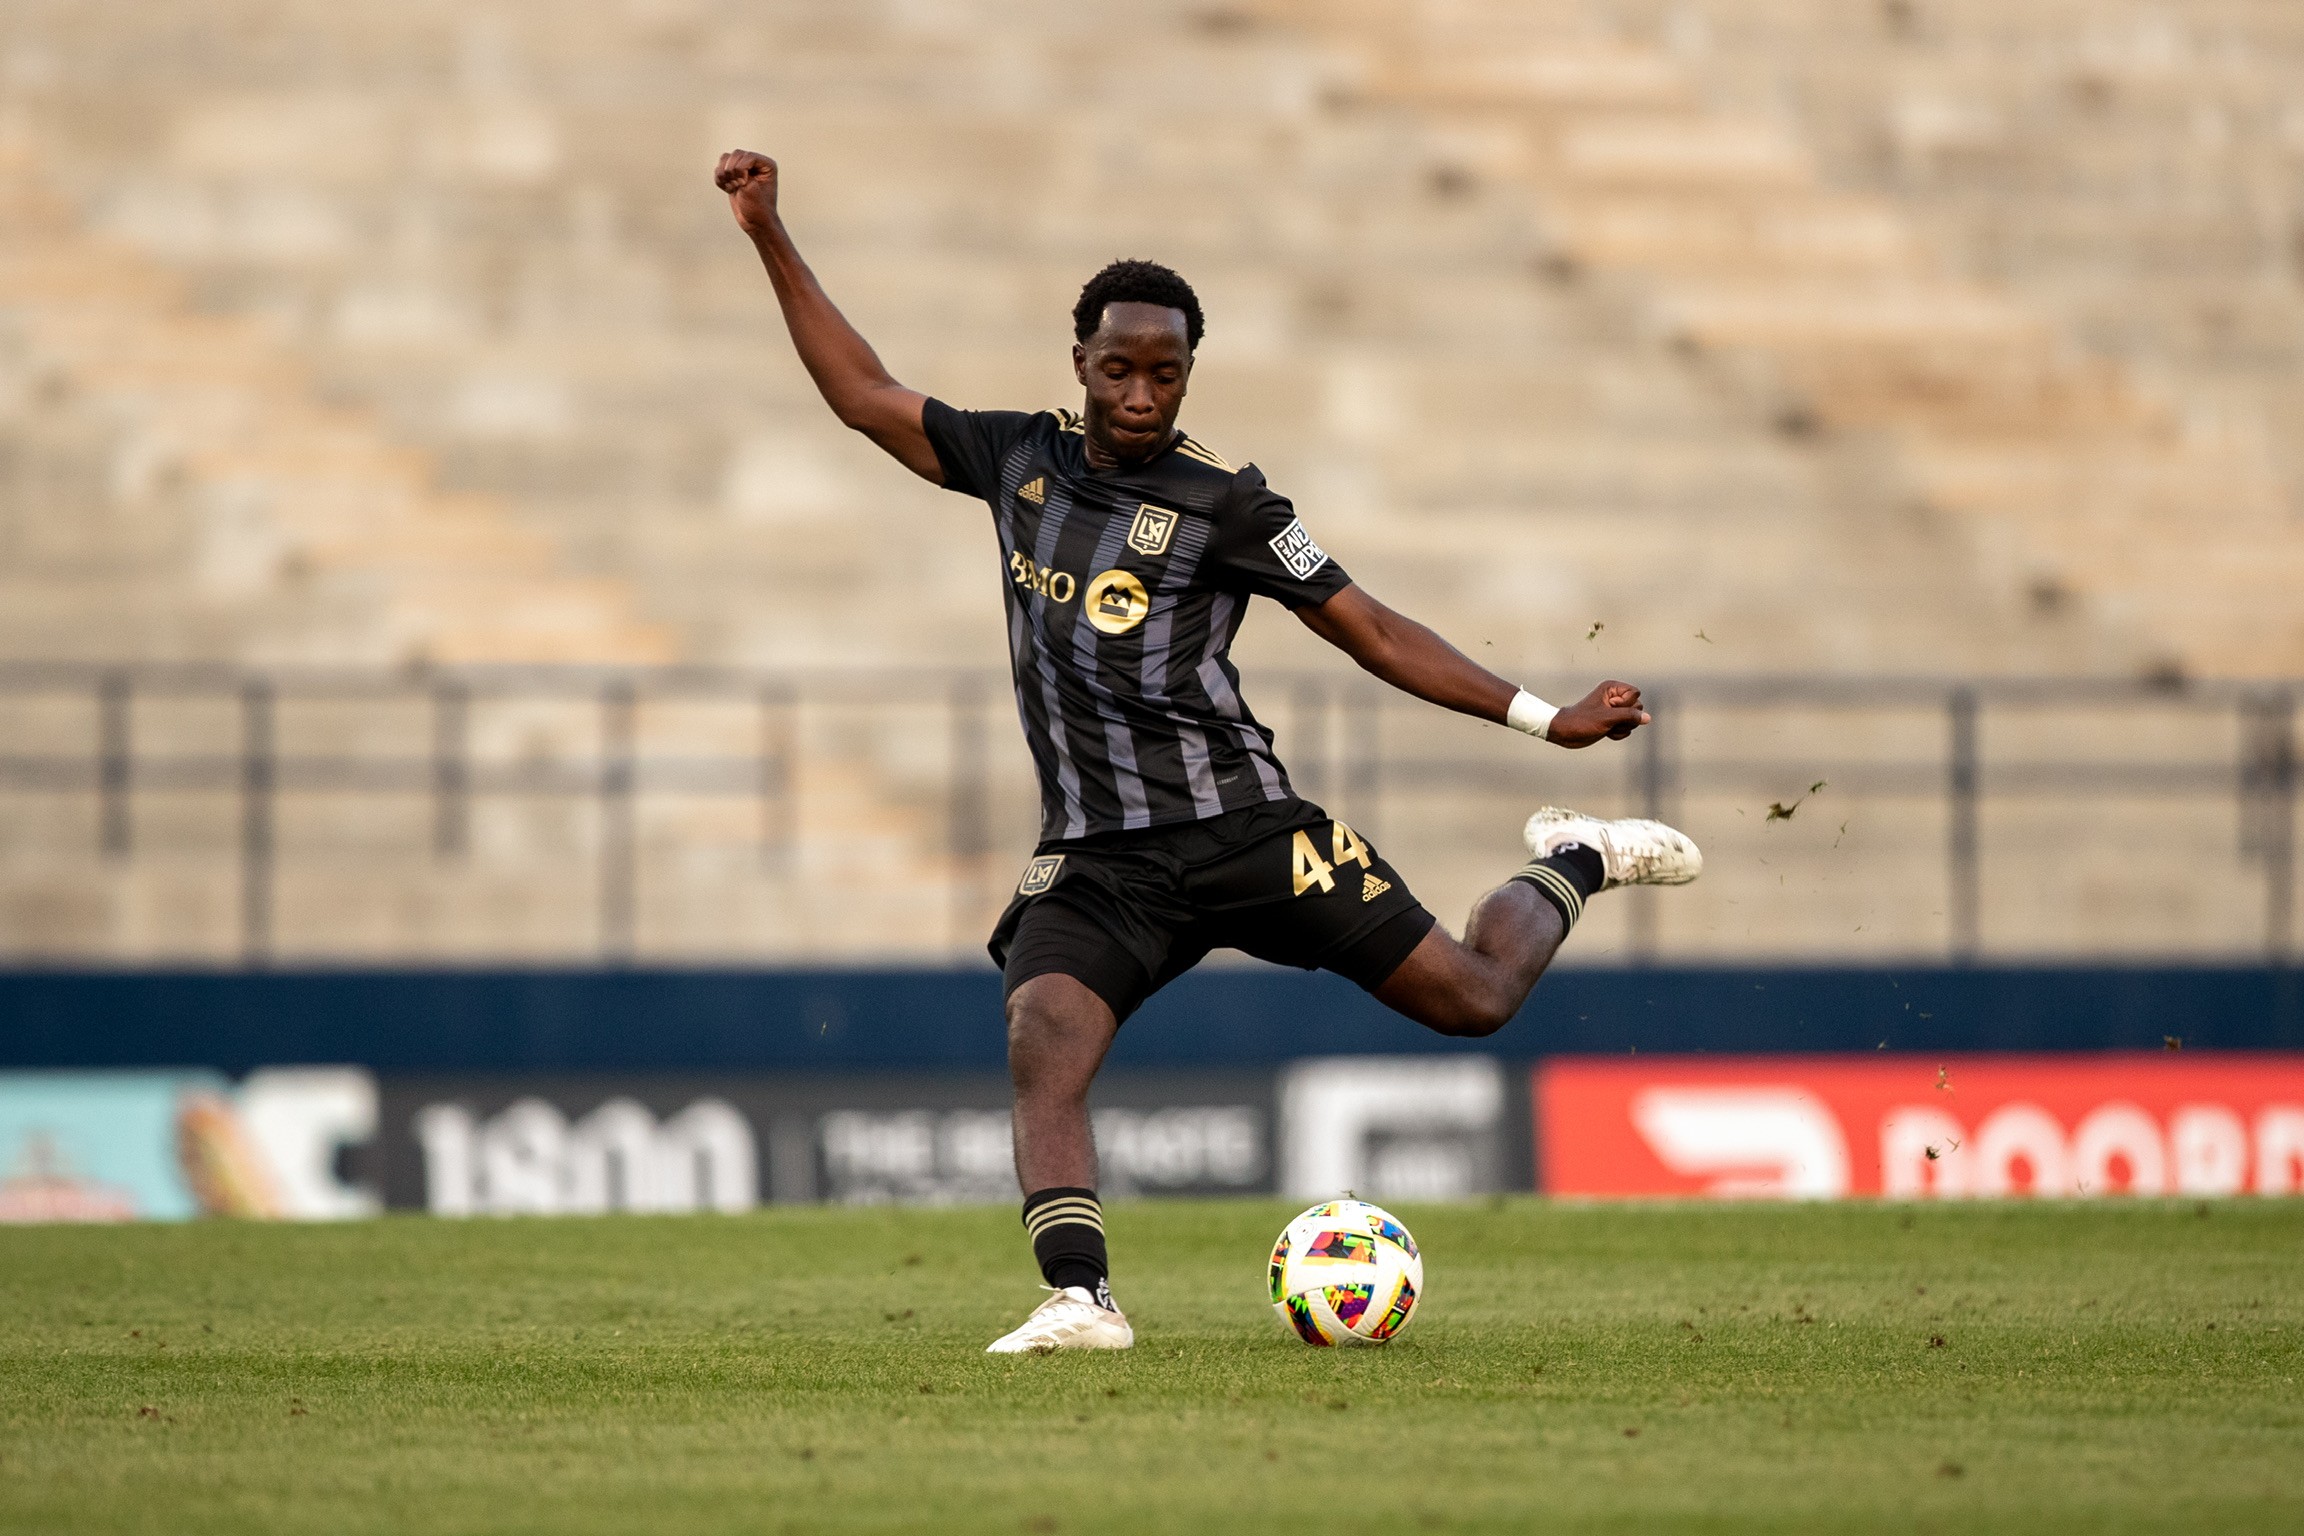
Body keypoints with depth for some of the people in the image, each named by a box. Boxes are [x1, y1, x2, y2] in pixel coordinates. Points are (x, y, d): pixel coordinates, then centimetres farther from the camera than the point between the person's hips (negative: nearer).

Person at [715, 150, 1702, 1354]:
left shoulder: (1224, 506, -2)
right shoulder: (1022, 460, 9)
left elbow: (1371, 632, 0)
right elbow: (866, 397, 19)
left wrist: (1543, 718, -5)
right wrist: (771, 240, 15)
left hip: (1238, 825, -2)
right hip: (1094, 861, 2)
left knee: (1471, 997, 1)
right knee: (1042, 1046, -26)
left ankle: (1571, 866, 31)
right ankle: (1079, 1300, -35)